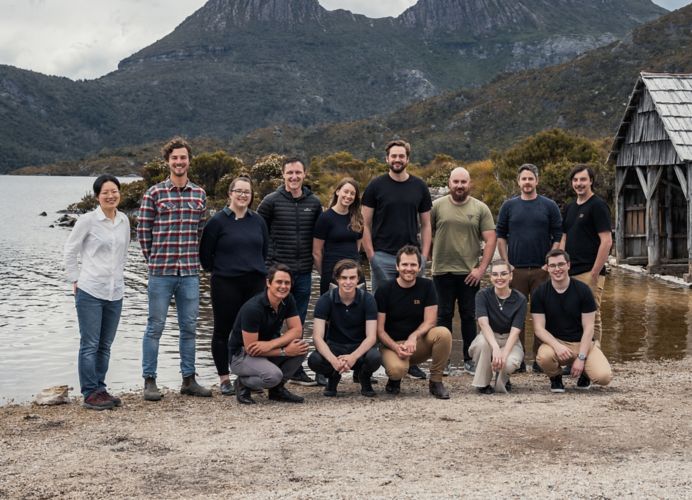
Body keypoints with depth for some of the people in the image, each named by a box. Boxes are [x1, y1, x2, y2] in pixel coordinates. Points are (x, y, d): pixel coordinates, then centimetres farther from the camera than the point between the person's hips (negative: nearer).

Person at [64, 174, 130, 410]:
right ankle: (90, 394, 6)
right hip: (90, 292, -5)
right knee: (90, 345, -1)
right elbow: (70, 251, 0)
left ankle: (100, 390, 21)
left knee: (105, 346, 12)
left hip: (115, 293, 5)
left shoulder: (124, 220, 6)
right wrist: (76, 280, -2)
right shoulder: (88, 220, -8)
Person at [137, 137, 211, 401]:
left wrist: (193, 258, 11)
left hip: (190, 272, 4)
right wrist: (155, 260, 2)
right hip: (160, 272, -4)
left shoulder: (199, 194, 8)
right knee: (155, 327, 2)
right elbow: (143, 231, 0)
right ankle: (149, 381, 9)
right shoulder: (153, 194, -3)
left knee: (189, 327, 9)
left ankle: (188, 379, 19)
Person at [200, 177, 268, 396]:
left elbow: (265, 249, 20)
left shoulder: (258, 221, 9)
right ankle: (224, 378, 13)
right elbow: (205, 253, -2)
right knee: (223, 330, 3)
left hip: (255, 283, 4)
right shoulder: (218, 221, -5)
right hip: (225, 284, -4)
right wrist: (218, 271, 5)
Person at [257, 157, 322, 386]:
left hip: (304, 272, 4)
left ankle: (296, 369, 19)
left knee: (298, 323, 11)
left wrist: (314, 258, 10)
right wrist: (265, 263, -3)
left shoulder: (314, 203, 7)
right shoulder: (271, 201, -4)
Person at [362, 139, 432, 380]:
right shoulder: (376, 186, 2)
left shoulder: (419, 187, 9)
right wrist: (371, 255, -6)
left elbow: (425, 224, 12)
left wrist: (424, 255, 2)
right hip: (383, 256, -2)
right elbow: (365, 224, 1)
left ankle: (411, 360, 11)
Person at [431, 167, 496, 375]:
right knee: (444, 316, 6)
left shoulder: (480, 209, 2)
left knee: (469, 317, 7)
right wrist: (429, 257, -3)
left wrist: (481, 269, -8)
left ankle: (470, 359, 16)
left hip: (470, 273, 0)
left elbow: (490, 240, -1)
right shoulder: (437, 206, 3)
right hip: (442, 271, 0)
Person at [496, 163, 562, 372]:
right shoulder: (509, 206, 8)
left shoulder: (549, 206, 6)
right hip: (515, 269, 1)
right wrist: (506, 263, 0)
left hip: (542, 269, -1)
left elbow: (558, 236, 4)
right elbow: (500, 235, 9)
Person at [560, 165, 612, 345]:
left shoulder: (598, 206, -6)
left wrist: (594, 274, -16)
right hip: (570, 272, 7)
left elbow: (606, 242, -12)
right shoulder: (570, 208, 17)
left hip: (589, 273, -7)